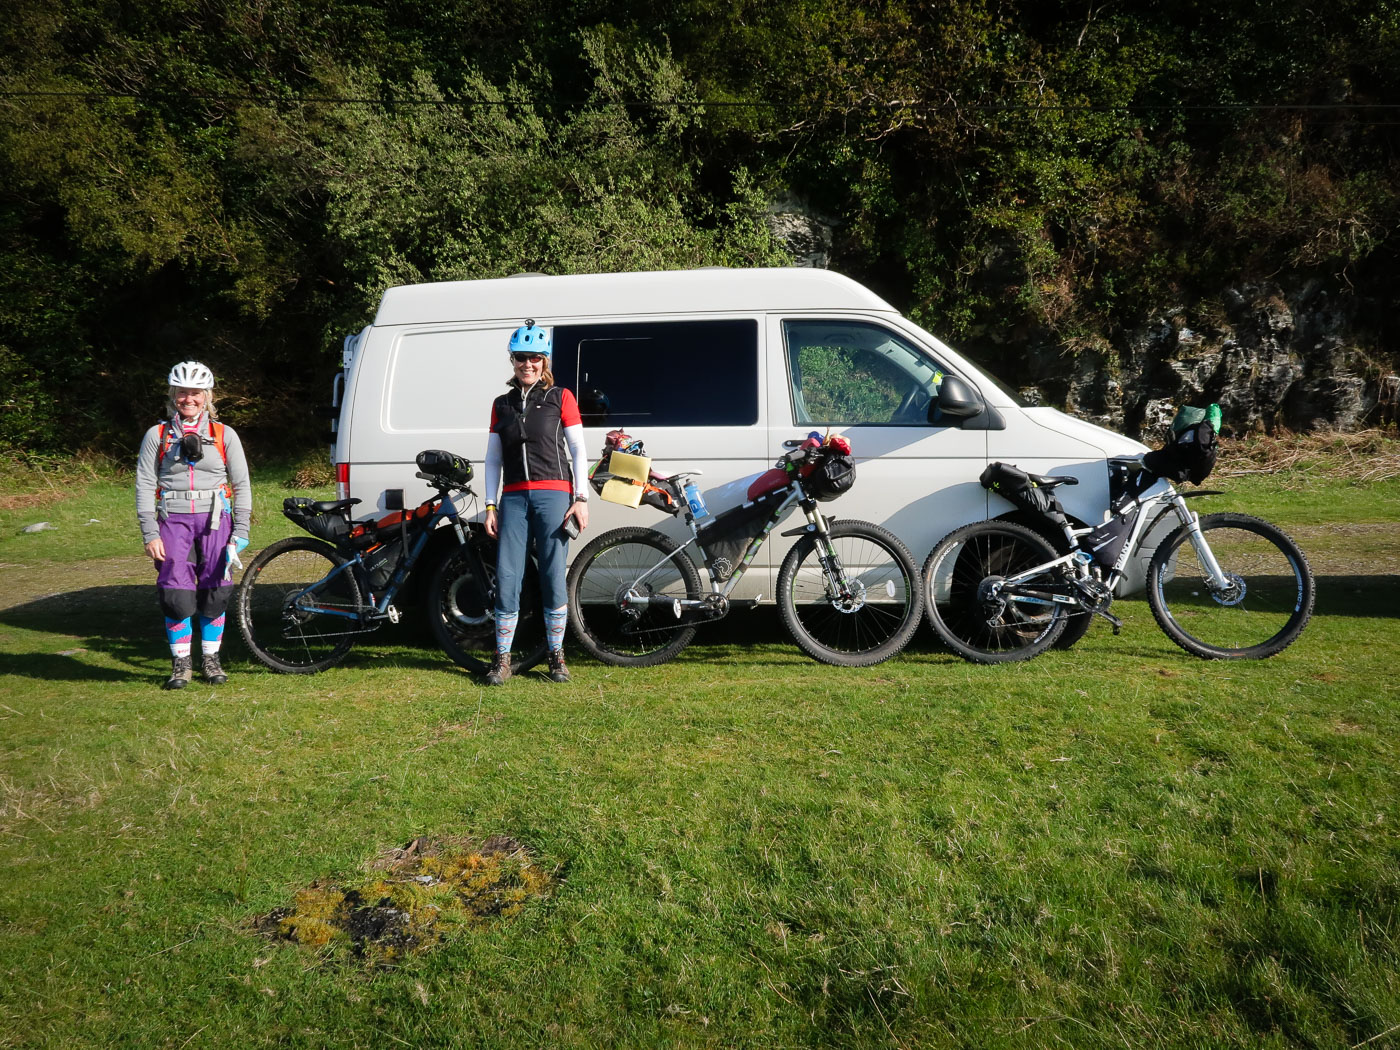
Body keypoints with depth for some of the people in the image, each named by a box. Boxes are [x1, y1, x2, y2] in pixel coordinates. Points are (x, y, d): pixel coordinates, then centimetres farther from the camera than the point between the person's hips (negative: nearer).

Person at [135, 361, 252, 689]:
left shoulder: (225, 435, 6)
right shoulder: (157, 436, 7)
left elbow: (241, 485, 6)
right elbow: (145, 486, 4)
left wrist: (240, 532, -1)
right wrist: (150, 534, -4)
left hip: (215, 520, 0)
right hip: (173, 521, 0)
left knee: (214, 592, 2)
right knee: (175, 594, -5)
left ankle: (211, 659, 18)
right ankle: (180, 663, 9)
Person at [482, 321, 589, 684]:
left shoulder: (560, 398, 7)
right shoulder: (502, 404, 16)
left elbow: (578, 451, 4)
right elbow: (493, 459, 16)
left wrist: (581, 499, -5)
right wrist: (490, 506, 8)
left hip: (553, 495, -2)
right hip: (513, 499, 3)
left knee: (553, 576, -2)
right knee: (506, 577, -2)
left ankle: (557, 657, 9)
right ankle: (502, 659, 6)